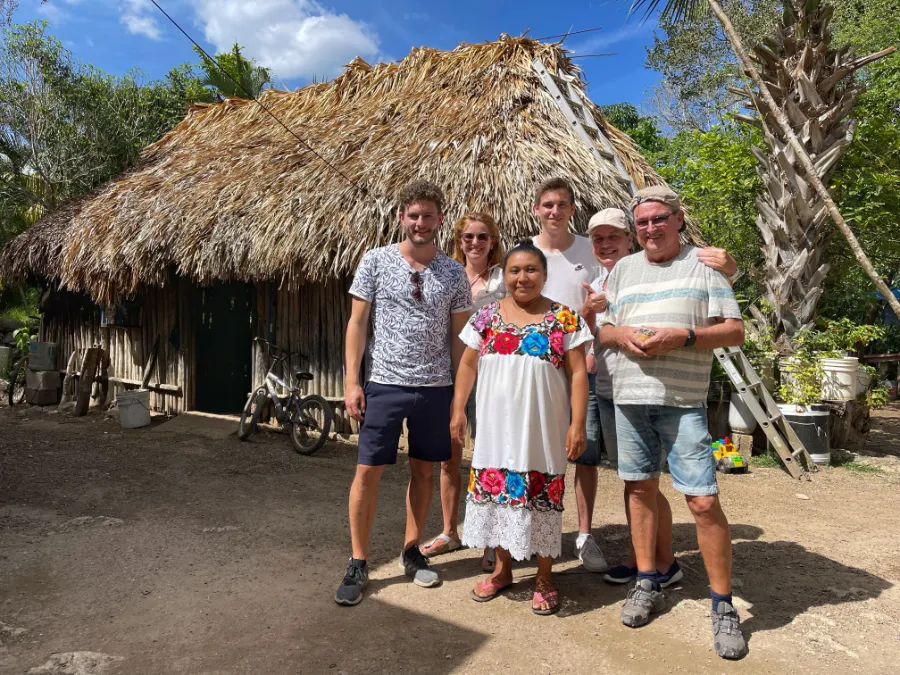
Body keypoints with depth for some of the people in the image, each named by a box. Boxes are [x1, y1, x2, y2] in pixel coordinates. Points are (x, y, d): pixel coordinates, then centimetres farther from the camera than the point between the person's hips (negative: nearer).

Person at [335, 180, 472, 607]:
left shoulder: (453, 273, 5)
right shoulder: (376, 261, 0)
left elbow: (458, 336, 8)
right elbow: (357, 322, 0)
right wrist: (352, 381, -6)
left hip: (436, 388, 2)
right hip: (384, 384, -2)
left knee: (423, 471, 11)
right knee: (368, 472, -1)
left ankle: (411, 552, 29)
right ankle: (358, 563, 15)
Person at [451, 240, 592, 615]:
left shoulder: (563, 319, -2)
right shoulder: (487, 316, 6)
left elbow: (577, 372, -3)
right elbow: (468, 364, 10)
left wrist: (577, 422, -9)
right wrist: (458, 409, 5)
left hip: (542, 427, -3)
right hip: (497, 425, 3)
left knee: (541, 496, 4)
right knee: (497, 490, 10)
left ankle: (544, 577, 23)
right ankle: (502, 568, 30)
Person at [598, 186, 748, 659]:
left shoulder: (703, 264, 3)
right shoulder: (623, 269, 14)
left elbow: (734, 331, -2)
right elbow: (603, 331, 15)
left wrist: (682, 337, -18)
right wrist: (622, 335, -8)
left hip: (683, 401, -4)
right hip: (629, 396, 4)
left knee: (704, 500, -6)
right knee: (640, 487, 12)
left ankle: (723, 605, 11)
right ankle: (647, 583, 28)